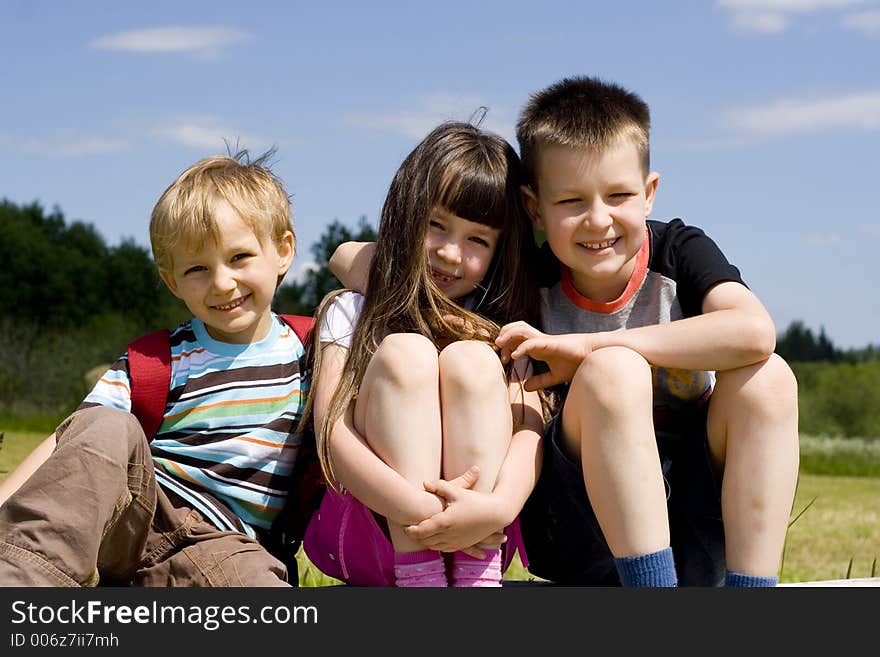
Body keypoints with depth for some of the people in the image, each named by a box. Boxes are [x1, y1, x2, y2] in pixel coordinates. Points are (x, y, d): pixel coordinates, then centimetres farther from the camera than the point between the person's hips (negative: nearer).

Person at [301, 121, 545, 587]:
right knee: (404, 352, -20)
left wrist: (499, 506, -30)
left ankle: (478, 580, -28)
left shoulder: (502, 325, 10)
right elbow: (332, 435, -9)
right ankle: (421, 582, -31)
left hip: (479, 543, 1)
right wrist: (420, 509, -26)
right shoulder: (350, 313, 6)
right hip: (369, 525, -1)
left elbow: (529, 424, -7)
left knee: (470, 358, -19)